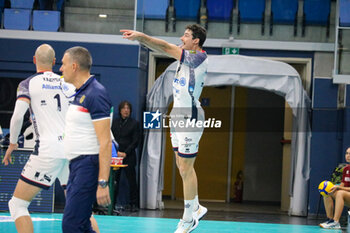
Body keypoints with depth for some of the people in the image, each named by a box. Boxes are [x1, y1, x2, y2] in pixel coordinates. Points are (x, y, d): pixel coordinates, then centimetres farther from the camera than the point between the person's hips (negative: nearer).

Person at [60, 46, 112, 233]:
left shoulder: (95, 94, -15)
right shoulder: (79, 94, 16)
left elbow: (105, 142, -20)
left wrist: (103, 183, -25)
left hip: (88, 165, -10)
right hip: (76, 166, 10)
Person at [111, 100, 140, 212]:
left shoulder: (134, 123, 4)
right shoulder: (114, 122, 12)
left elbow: (135, 141, 0)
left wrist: (125, 153, -9)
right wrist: (116, 152, -4)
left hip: (129, 156, -2)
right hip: (115, 156, 2)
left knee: (131, 180, -1)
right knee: (114, 180, -1)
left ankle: (133, 204, 5)